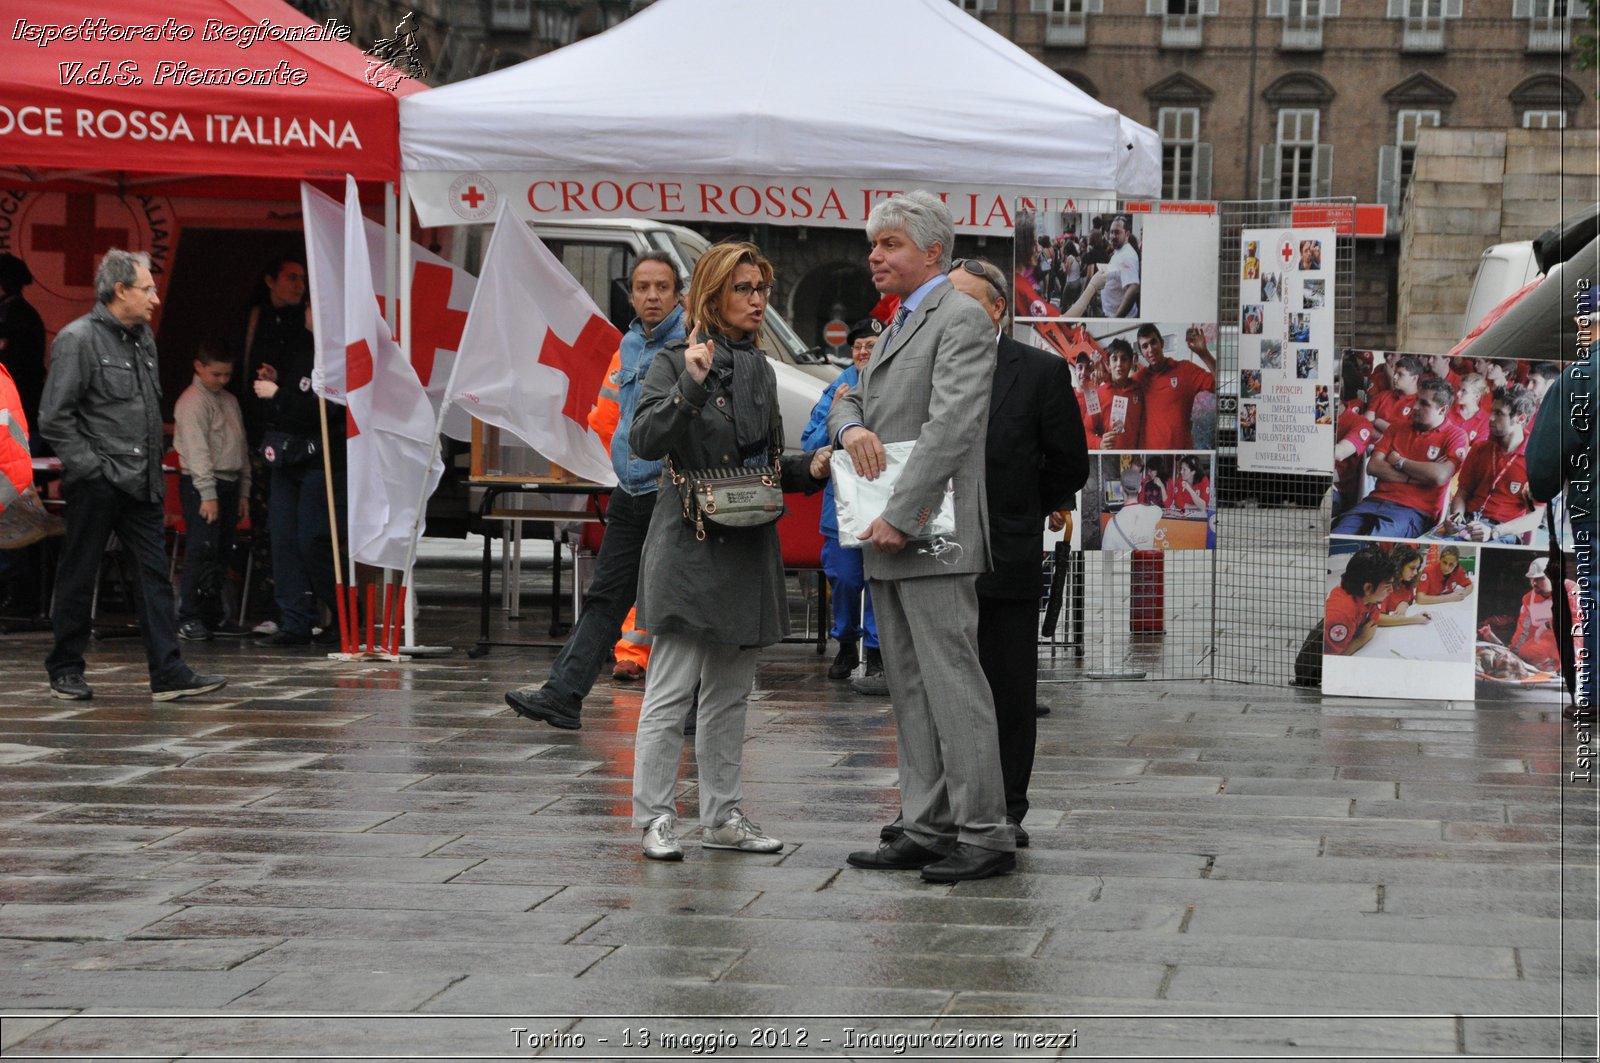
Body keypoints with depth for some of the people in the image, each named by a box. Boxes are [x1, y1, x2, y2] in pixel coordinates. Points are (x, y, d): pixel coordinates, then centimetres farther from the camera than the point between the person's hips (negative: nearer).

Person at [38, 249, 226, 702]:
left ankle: (168, 673, -1)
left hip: (140, 482, 7)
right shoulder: (78, 339, -9)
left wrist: (154, 468, 16)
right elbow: (54, 417, -13)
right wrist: (90, 465, -15)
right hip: (96, 485, -7)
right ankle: (65, 670, 14)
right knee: (78, 578, 3)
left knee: (155, 575, 1)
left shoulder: (143, 337, 14)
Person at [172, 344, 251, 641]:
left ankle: (213, 616, 17)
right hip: (202, 485, -8)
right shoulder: (193, 401, -9)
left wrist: (243, 492, 18)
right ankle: (188, 619, -12)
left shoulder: (230, 400, 18)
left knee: (221, 553, 10)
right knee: (202, 550, -13)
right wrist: (208, 494, -20)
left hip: (228, 484, 8)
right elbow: (196, 450, -16)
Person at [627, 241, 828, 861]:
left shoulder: (759, 370, 15)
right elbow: (644, 441, -19)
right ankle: (655, 817, -1)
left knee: (731, 693, 11)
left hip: (749, 549, 7)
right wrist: (691, 385, -28)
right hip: (690, 547, -7)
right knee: (672, 689, -7)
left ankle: (722, 816, 18)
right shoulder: (676, 362, -5)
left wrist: (810, 468, 3)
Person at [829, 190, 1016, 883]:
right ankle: (927, 829, 14)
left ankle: (984, 833, -6)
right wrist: (851, 424, -3)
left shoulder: (961, 319, -9)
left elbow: (951, 424, -18)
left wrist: (899, 516, -22)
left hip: (930, 538, -10)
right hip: (889, 544, 10)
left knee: (952, 684, -9)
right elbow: (851, 402, 23)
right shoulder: (897, 327, 22)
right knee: (909, 690, 10)